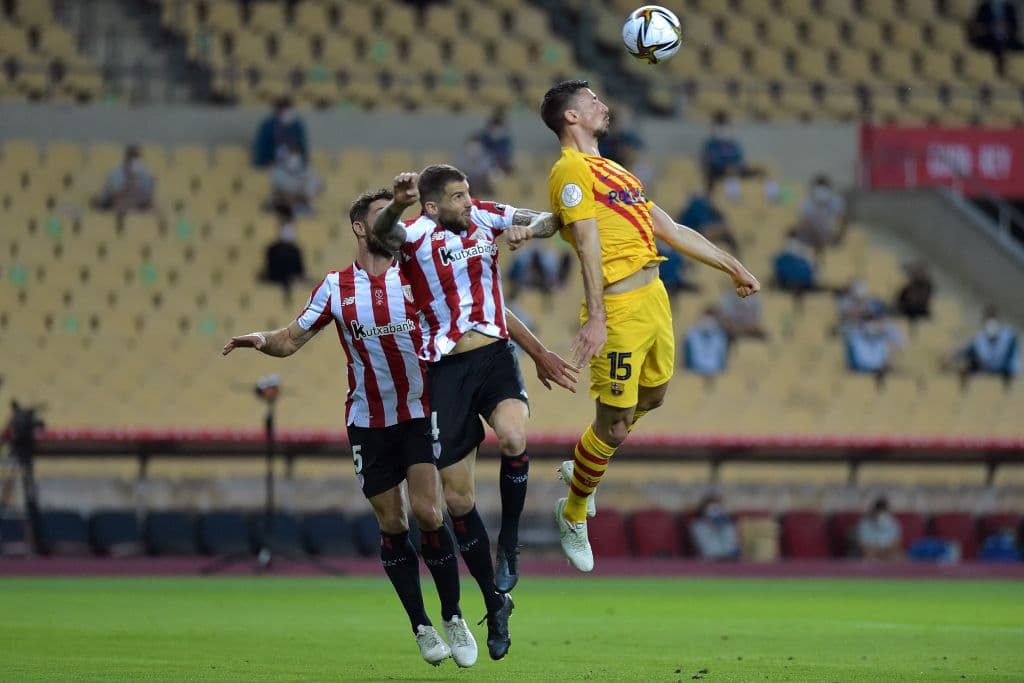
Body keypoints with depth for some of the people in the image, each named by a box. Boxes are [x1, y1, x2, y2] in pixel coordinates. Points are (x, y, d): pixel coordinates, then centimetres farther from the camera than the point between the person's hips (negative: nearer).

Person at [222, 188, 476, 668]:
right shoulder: (335, 287, -1)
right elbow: (290, 340, 3)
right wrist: (261, 339, -19)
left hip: (419, 413, -1)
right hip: (368, 422, 1)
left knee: (426, 512, -14)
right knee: (391, 525, 4)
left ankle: (453, 619, 2)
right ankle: (421, 628, 16)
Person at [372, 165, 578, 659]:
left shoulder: (484, 219, 7)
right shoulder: (417, 236, -7)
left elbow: (549, 220, 18)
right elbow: (381, 232, -30)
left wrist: (530, 229, -4)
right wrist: (398, 205, -52)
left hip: (495, 356, 2)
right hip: (448, 371, -2)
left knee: (513, 439, -30)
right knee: (458, 500, 0)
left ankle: (509, 544, -5)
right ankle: (496, 604, 17)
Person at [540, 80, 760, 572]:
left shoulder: (614, 172, 21)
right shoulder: (571, 170, -8)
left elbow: (672, 230, 25)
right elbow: (588, 244, -18)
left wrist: (733, 268, 24)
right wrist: (596, 318, -25)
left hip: (654, 298, 9)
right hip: (619, 307, -9)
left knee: (651, 397, 21)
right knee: (613, 424, -3)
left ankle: (580, 469, 42)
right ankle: (573, 516, 17)